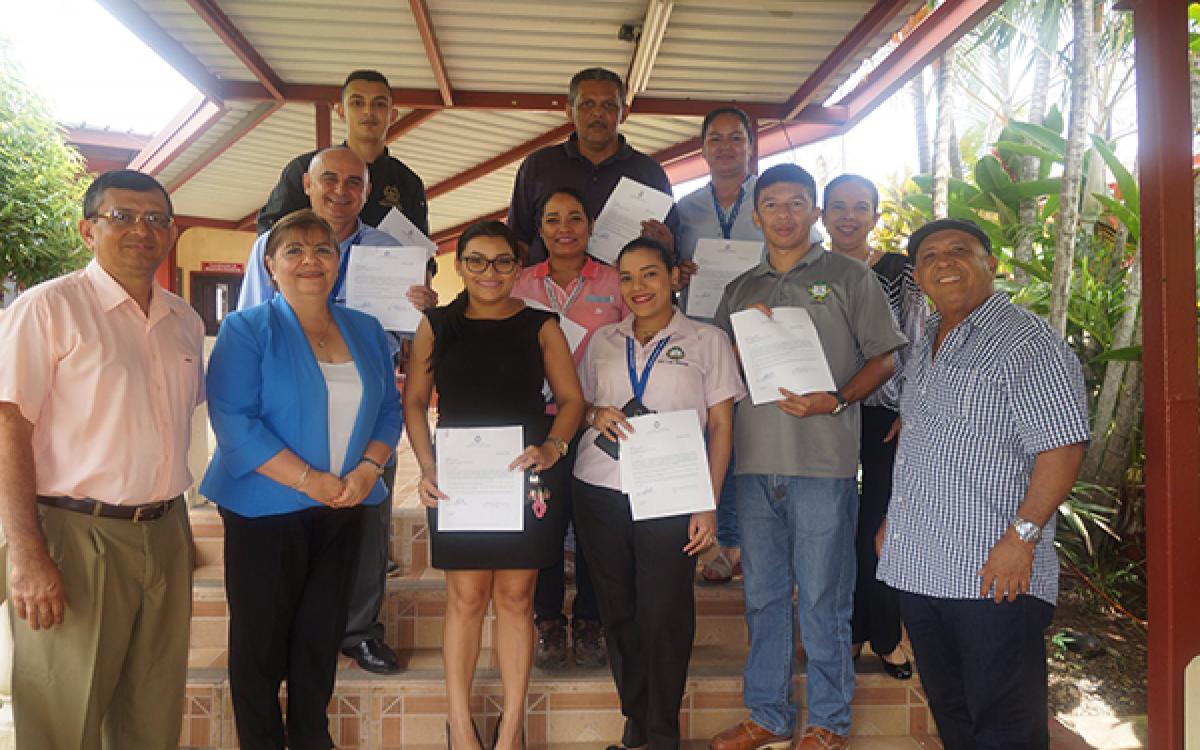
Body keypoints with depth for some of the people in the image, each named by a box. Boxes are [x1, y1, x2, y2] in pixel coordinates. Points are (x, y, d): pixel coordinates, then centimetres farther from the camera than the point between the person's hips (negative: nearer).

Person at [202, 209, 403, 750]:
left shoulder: (366, 331, 9)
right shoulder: (246, 330, -6)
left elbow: (389, 410, 10)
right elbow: (233, 420, -15)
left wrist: (368, 468, -9)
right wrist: (309, 479, -19)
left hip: (343, 509, 4)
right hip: (265, 510, -4)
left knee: (322, 635, 14)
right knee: (261, 639, 8)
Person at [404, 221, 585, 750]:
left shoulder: (540, 326, 5)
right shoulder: (437, 325, 7)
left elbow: (571, 399, 4)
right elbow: (414, 401, 7)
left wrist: (551, 448, -14)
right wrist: (427, 466, -7)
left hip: (527, 476, 0)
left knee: (515, 596, 6)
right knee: (465, 596, 3)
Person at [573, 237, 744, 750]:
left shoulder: (707, 341, 4)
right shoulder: (603, 341, 13)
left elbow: (721, 427, 1)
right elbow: (580, 405, 21)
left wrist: (709, 505, -6)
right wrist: (595, 414, -4)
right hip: (600, 493, 3)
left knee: (664, 615, -2)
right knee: (618, 610, 8)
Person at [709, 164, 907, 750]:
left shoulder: (849, 277, 5)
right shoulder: (741, 289, 16)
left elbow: (884, 358, 1)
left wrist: (835, 401, -14)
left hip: (823, 460, -4)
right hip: (754, 461, 4)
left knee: (822, 597, 2)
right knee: (763, 595, 12)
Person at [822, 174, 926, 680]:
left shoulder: (900, 270, 0)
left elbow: (916, 346, -2)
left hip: (886, 416, -2)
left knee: (880, 525, 1)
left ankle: (885, 636, 17)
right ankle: (852, 630, 23)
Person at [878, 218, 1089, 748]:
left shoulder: (1028, 343, -11)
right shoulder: (925, 347, 16)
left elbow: (1062, 447, -17)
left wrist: (1022, 536, -23)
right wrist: (893, 522, 20)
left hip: (993, 576, -8)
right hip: (918, 567, 8)